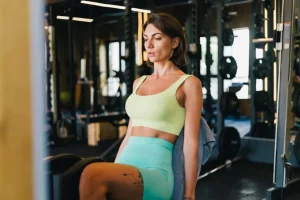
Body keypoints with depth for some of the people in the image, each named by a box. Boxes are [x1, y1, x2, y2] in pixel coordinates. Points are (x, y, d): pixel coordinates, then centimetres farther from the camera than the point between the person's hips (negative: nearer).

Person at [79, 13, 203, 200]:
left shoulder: (188, 83, 1)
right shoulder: (139, 82, 20)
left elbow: (191, 143, -4)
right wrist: (113, 170, 19)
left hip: (156, 170, -6)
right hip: (126, 163, 6)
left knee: (93, 174, -35)